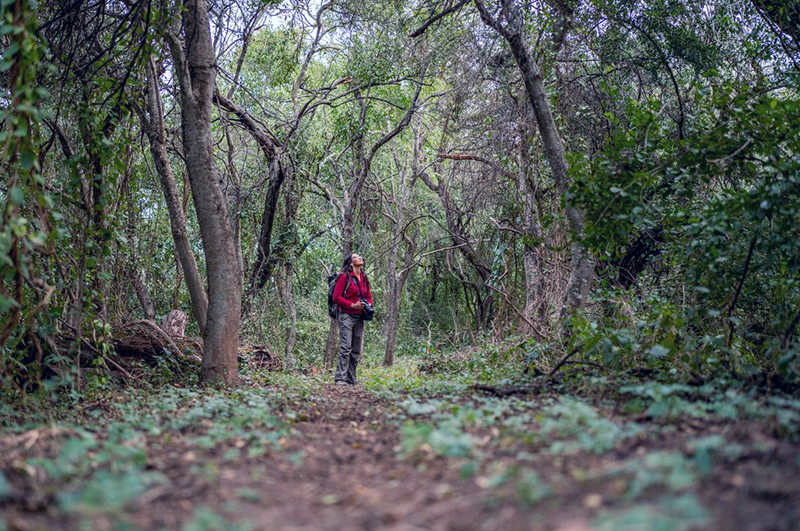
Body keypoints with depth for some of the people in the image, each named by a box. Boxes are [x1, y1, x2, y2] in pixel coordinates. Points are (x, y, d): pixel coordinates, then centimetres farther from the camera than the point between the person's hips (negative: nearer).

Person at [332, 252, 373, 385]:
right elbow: (336, 297, -11)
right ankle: (340, 378, -10)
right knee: (346, 348, -12)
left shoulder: (364, 278, 14)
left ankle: (352, 378, 16)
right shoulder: (344, 277, -7)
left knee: (356, 350, 9)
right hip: (346, 316, -7)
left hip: (359, 318, 7)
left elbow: (369, 296, 24)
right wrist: (352, 305, -16)